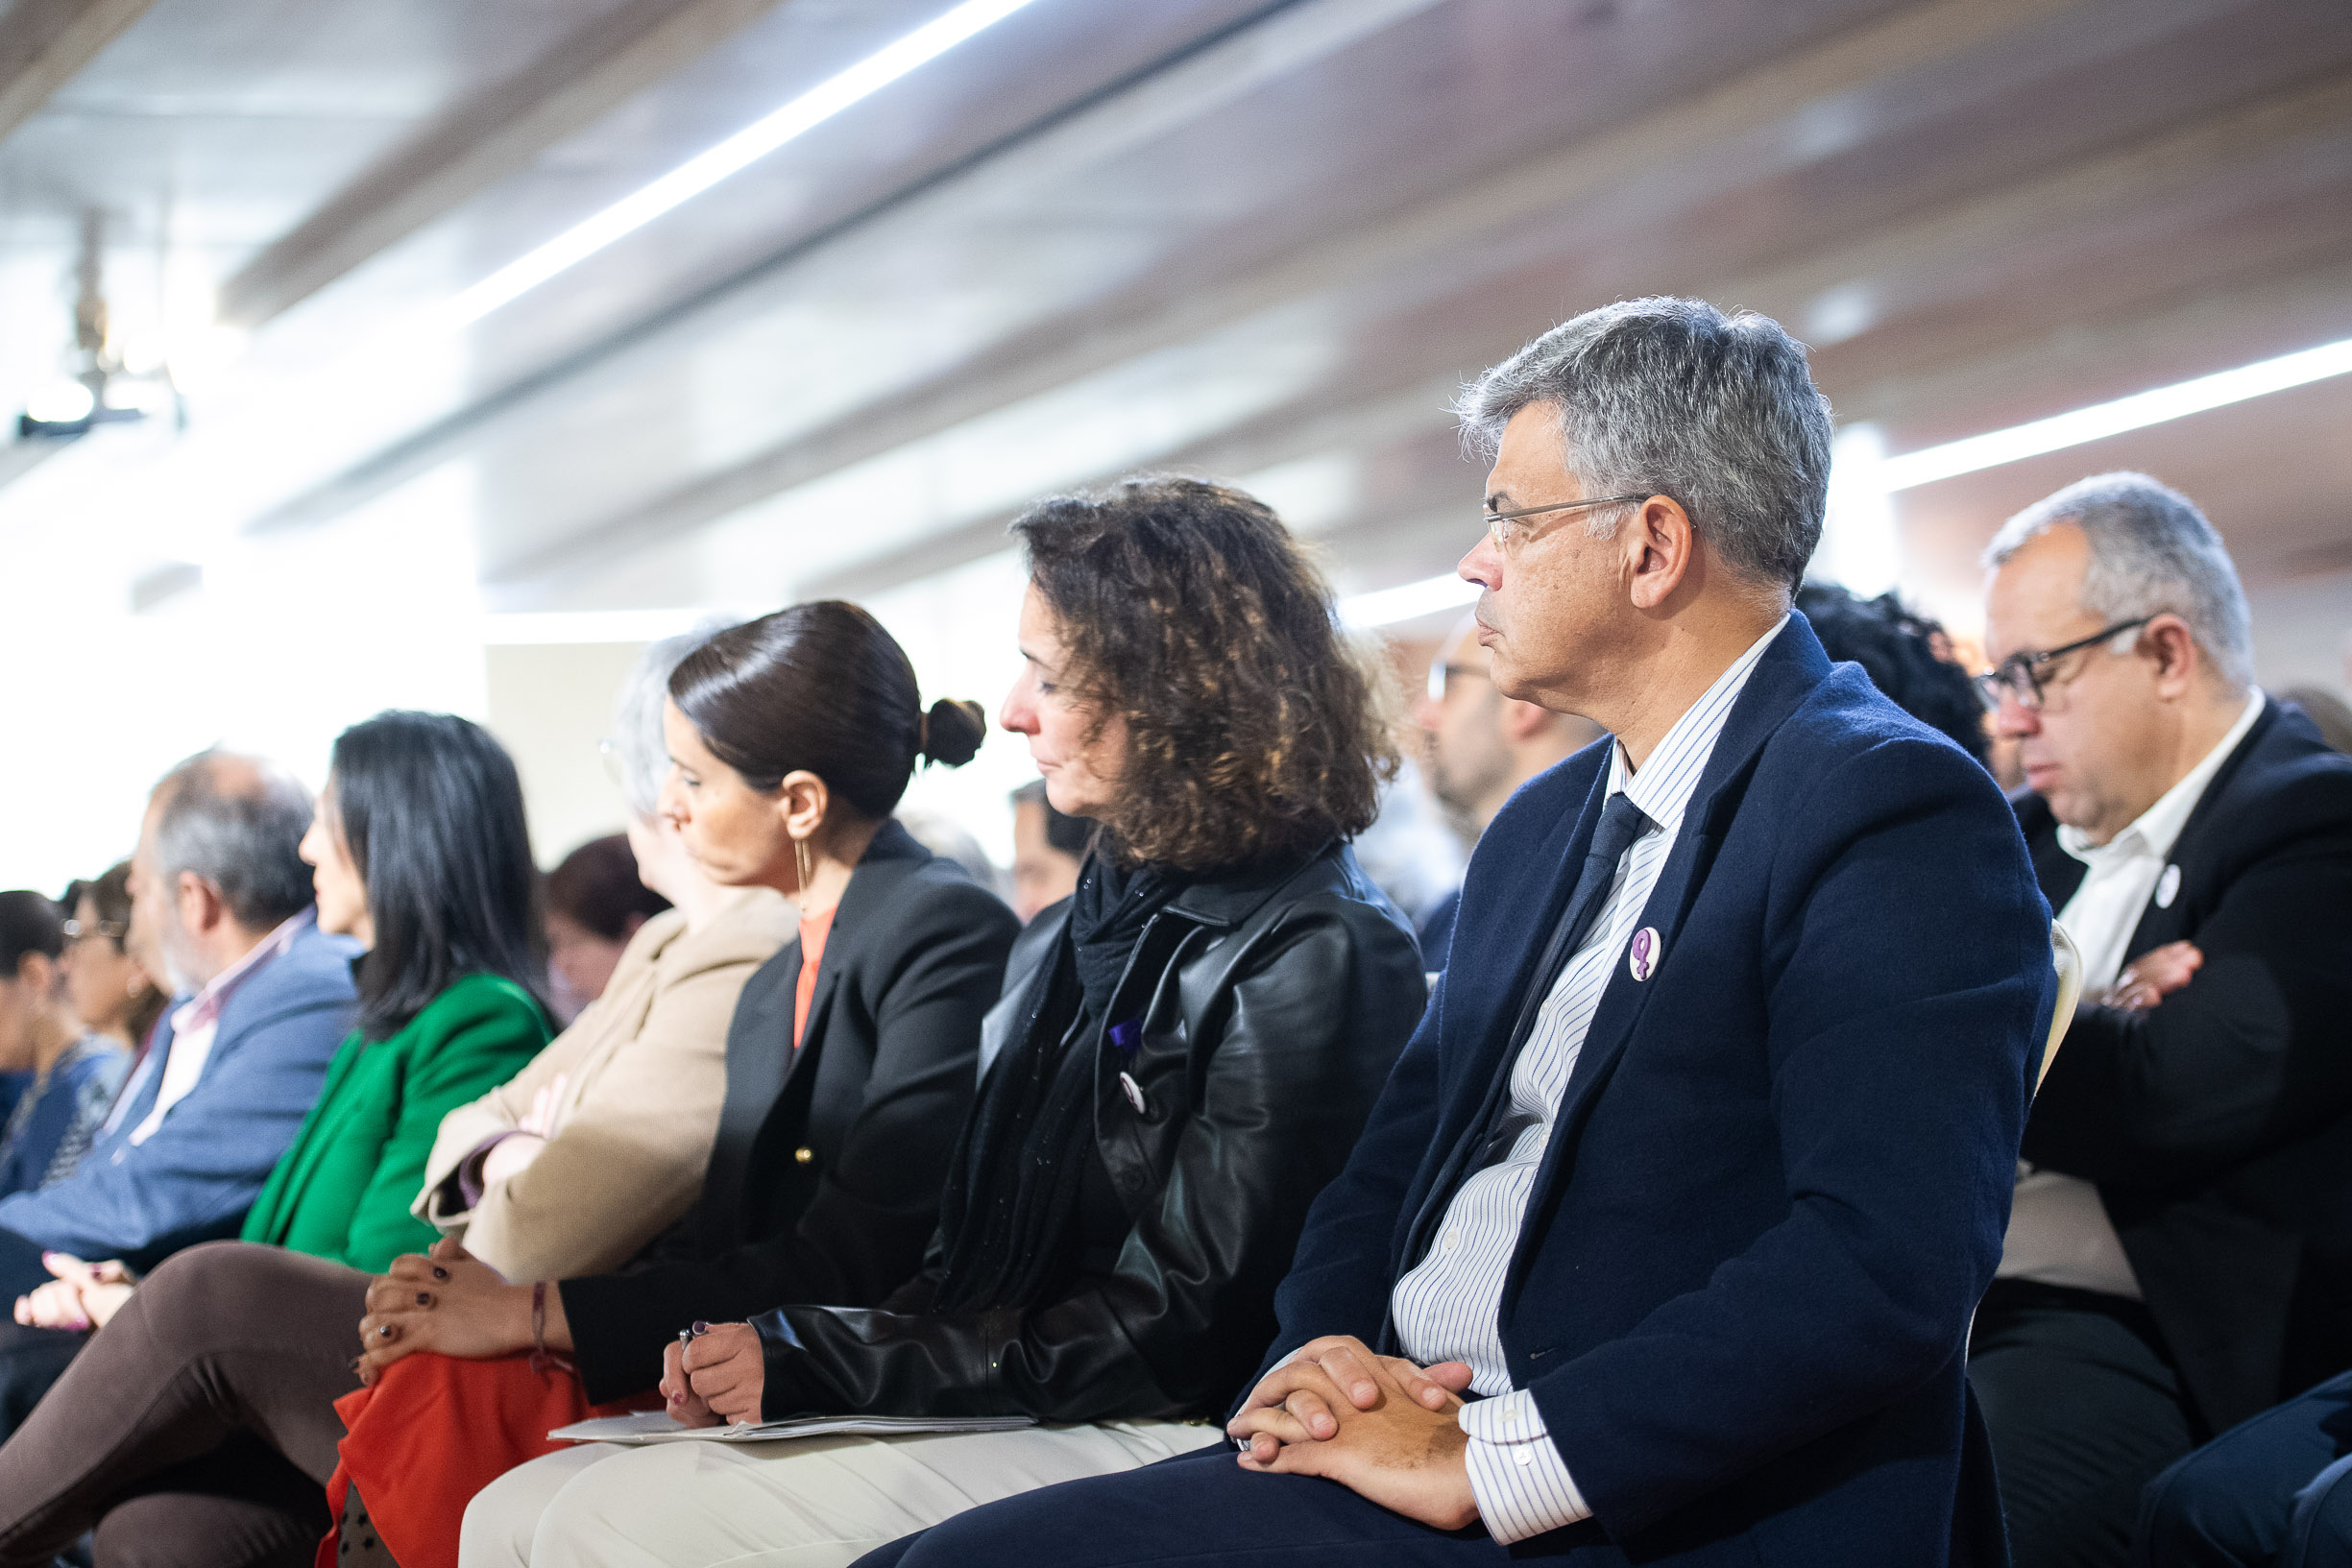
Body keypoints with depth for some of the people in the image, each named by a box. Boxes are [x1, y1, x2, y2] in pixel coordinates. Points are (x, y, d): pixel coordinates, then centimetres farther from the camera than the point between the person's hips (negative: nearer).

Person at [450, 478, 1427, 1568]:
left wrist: (816, 1361, -13)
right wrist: (780, 1351, -2)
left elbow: (1171, 1328, -16)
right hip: (995, 1412, 9)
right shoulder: (1065, 938, 19)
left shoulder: (1312, 957, -11)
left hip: (1150, 1441, -9)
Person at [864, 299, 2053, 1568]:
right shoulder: (1539, 830, 20)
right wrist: (1320, 1347, -2)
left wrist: (1486, 1463, -21)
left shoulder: (1893, 810, -10)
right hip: (1395, 1449, 8)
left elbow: (1887, 1268, -22)